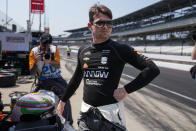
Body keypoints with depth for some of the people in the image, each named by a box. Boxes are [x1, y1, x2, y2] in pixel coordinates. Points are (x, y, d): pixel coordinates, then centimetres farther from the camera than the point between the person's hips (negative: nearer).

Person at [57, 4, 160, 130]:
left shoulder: (120, 49, -9)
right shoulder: (83, 51, 6)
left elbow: (153, 69, -12)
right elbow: (76, 79, 20)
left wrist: (126, 89, -15)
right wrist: (63, 100, 26)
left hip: (110, 110, -4)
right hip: (86, 110, 4)